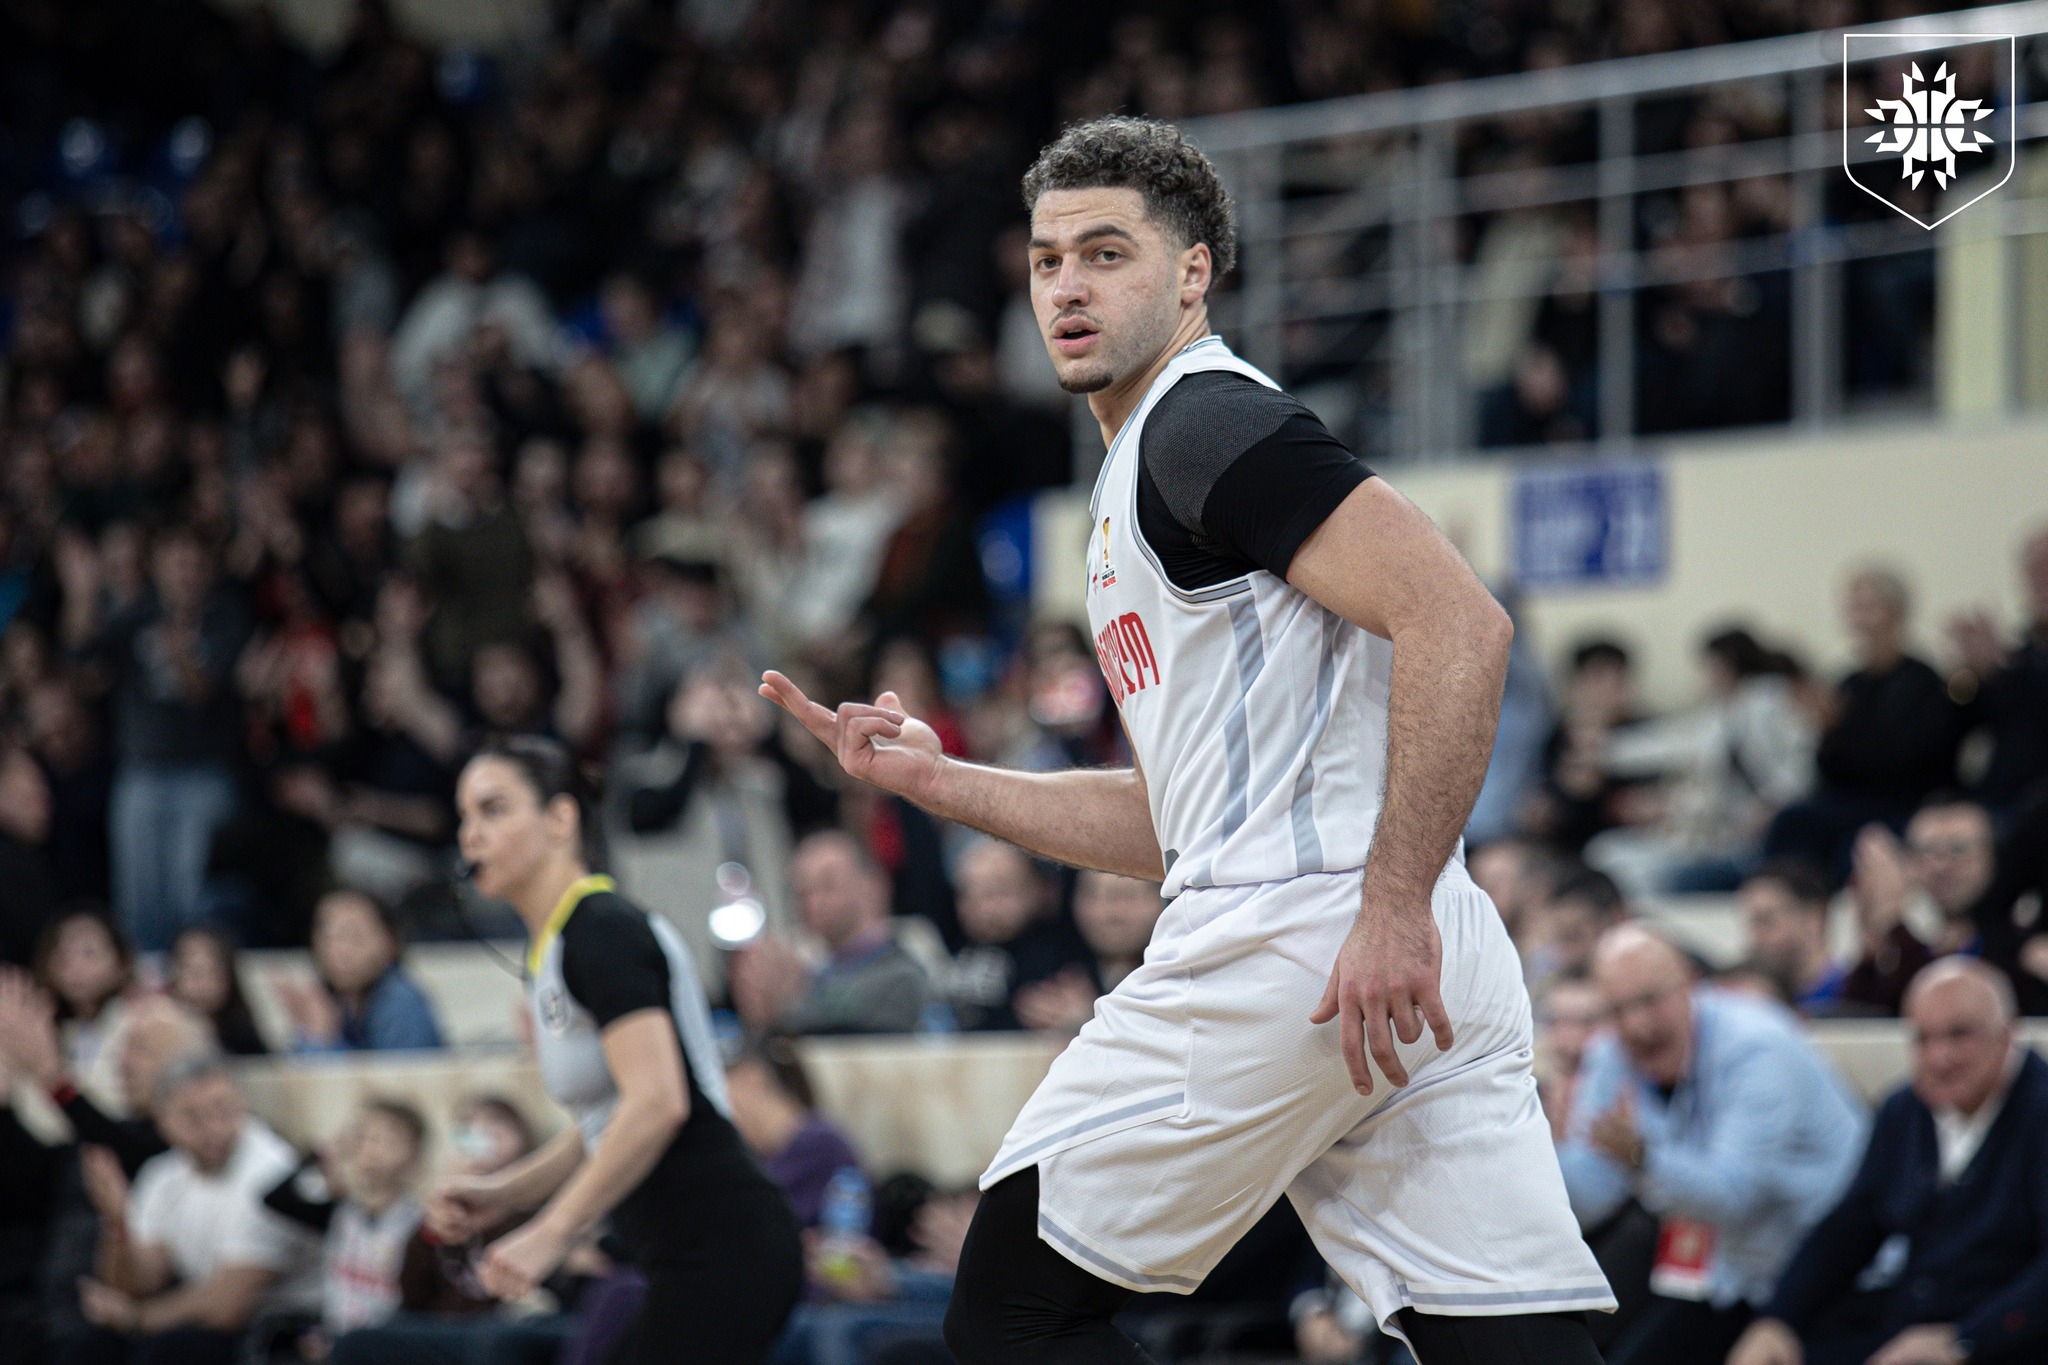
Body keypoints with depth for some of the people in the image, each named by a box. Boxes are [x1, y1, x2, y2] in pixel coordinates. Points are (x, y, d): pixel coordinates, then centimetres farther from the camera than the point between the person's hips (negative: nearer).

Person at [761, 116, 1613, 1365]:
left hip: (1291, 933, -9)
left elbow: (1459, 625, -18)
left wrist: (1393, 910, -22)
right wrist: (934, 779, 24)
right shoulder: (1139, 474, 27)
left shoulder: (1206, 422, -5)